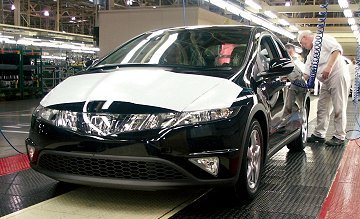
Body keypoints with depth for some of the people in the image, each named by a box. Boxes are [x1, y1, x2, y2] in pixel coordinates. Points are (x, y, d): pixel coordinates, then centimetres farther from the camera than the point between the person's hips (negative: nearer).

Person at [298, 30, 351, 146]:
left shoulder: (322, 39, -2)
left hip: (338, 75, -9)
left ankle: (339, 137, -1)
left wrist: (329, 66, -25)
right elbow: (307, 73, 21)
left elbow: (337, 49, -17)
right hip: (326, 82, 10)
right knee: (322, 109, 9)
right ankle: (319, 134, 16)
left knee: (339, 108, -6)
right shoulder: (311, 55, 23)